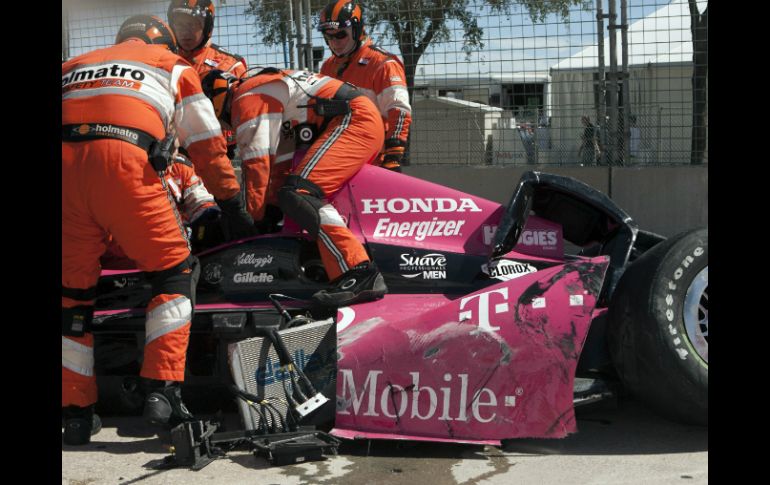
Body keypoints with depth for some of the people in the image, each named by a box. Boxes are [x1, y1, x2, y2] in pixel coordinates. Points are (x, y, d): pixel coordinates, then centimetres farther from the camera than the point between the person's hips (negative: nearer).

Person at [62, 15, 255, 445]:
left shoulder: (74, 65, 38)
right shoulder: (173, 66, 28)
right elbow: (207, 147, 24)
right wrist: (234, 208, 30)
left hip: (65, 161, 4)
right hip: (124, 158, -3)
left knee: (74, 288, 12)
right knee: (174, 271, 10)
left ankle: (76, 411, 14)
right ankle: (163, 388, -3)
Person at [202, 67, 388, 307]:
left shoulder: (246, 98, -5)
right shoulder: (264, 86, 26)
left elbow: (258, 163, -11)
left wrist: (252, 217, -4)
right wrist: (272, 202, 23)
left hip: (354, 119, -11)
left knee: (298, 193, -23)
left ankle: (359, 274, -34)